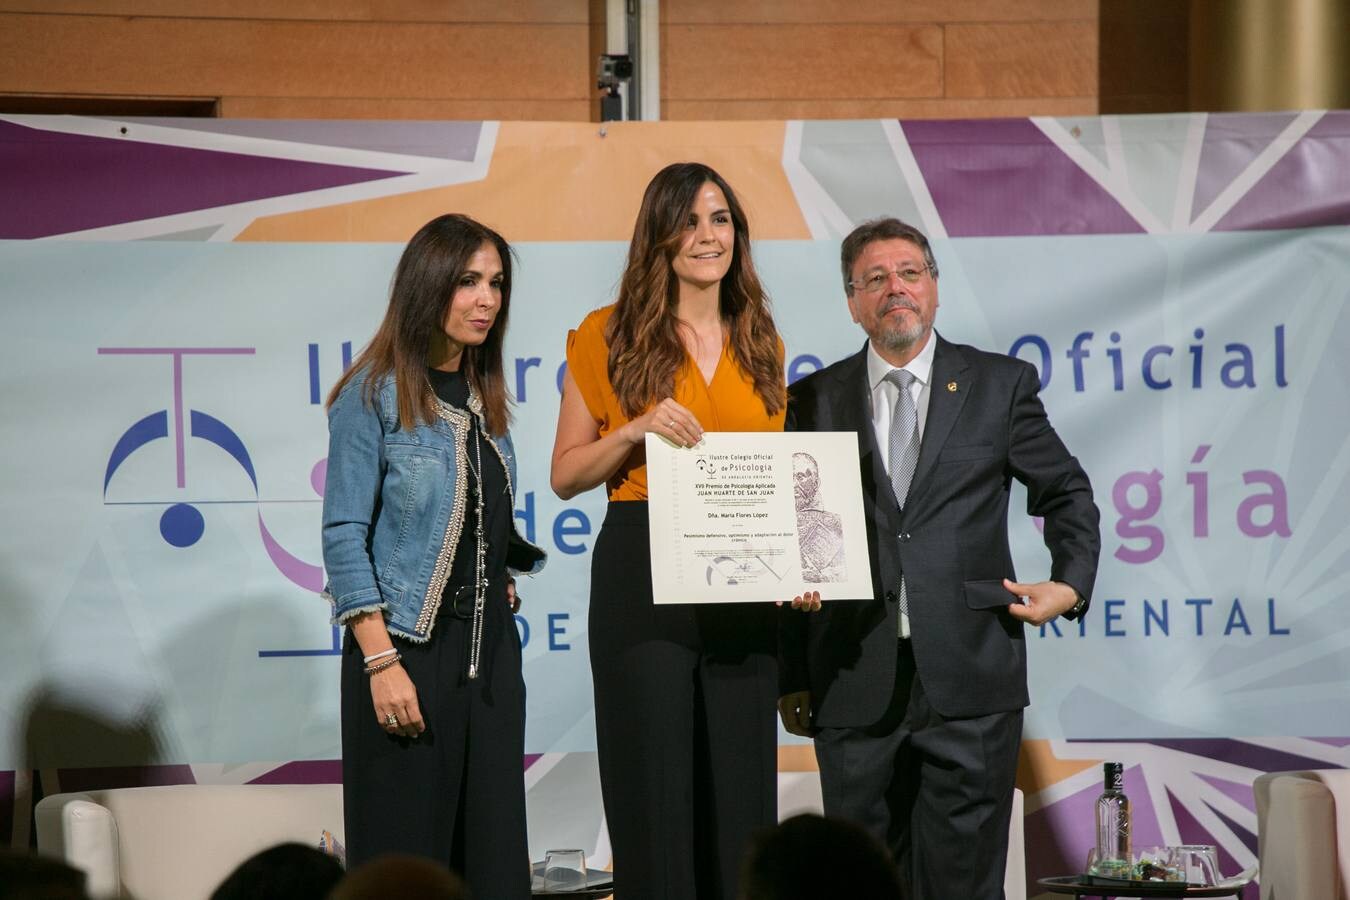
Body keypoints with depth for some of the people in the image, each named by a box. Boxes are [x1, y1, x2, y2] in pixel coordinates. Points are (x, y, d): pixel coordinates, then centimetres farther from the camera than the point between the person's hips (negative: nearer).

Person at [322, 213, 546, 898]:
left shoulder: (482, 399, 12)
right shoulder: (374, 395, -8)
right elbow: (345, 538, -13)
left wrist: (508, 579, 4)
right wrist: (382, 663, -19)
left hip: (489, 646, 7)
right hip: (411, 643, -7)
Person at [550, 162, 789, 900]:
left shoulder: (760, 343, 12)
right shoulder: (608, 338, 1)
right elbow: (565, 474, 2)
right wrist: (635, 432, -16)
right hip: (641, 577, -4)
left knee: (741, 789, 4)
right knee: (654, 789, -2)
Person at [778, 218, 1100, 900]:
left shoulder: (999, 385, 8)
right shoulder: (814, 401, 9)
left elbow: (1067, 494, 19)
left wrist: (1070, 583, 1)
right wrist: (792, 679, 5)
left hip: (968, 685, -1)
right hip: (853, 684, 1)